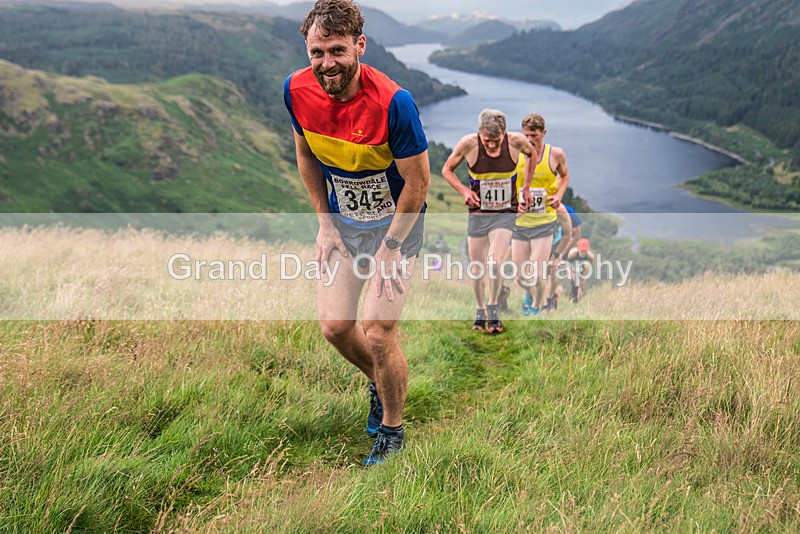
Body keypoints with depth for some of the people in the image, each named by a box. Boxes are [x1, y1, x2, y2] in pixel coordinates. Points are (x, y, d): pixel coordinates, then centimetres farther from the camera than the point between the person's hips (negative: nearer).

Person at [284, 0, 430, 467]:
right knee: (334, 325, 3)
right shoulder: (298, 90, -14)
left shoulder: (393, 102, -29)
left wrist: (389, 249, -16)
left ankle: (393, 430, 16)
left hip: (397, 222, -5)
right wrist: (326, 223, 2)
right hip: (342, 221, 5)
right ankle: (381, 382, 36)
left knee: (378, 331, -9)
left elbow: (417, 182, -19)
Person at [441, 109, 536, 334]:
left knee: (493, 263, -20)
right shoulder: (468, 144, -15)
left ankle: (493, 307, 5)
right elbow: (447, 170, 2)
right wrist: (463, 190, -12)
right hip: (477, 214, 1)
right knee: (476, 269, 6)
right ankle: (480, 310, 31)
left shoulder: (517, 141, -14)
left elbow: (532, 154, 12)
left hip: (505, 214, -1)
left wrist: (526, 186, 10)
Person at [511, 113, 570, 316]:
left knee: (536, 275, -9)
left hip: (544, 223, -2)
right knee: (520, 277, 7)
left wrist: (558, 195, -4)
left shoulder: (556, 154, -5)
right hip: (520, 223, 2)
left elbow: (564, 176, 16)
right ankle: (529, 294, 44)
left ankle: (537, 308, 21)